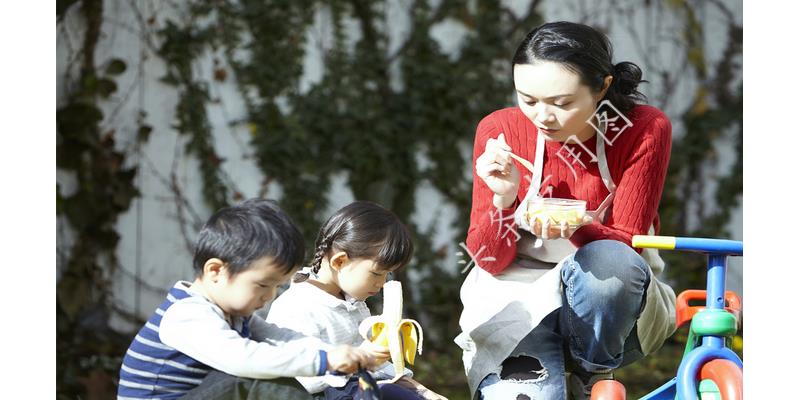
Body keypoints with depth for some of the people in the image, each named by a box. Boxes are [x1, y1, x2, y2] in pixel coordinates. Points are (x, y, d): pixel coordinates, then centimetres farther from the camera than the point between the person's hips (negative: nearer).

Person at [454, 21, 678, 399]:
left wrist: (576, 227, -36)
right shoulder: (501, 130, -9)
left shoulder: (645, 130, -13)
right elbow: (489, 261, -5)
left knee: (612, 262, -36)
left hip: (607, 309, 0)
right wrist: (503, 199, -25)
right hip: (519, 296, 1)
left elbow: (626, 244, -14)